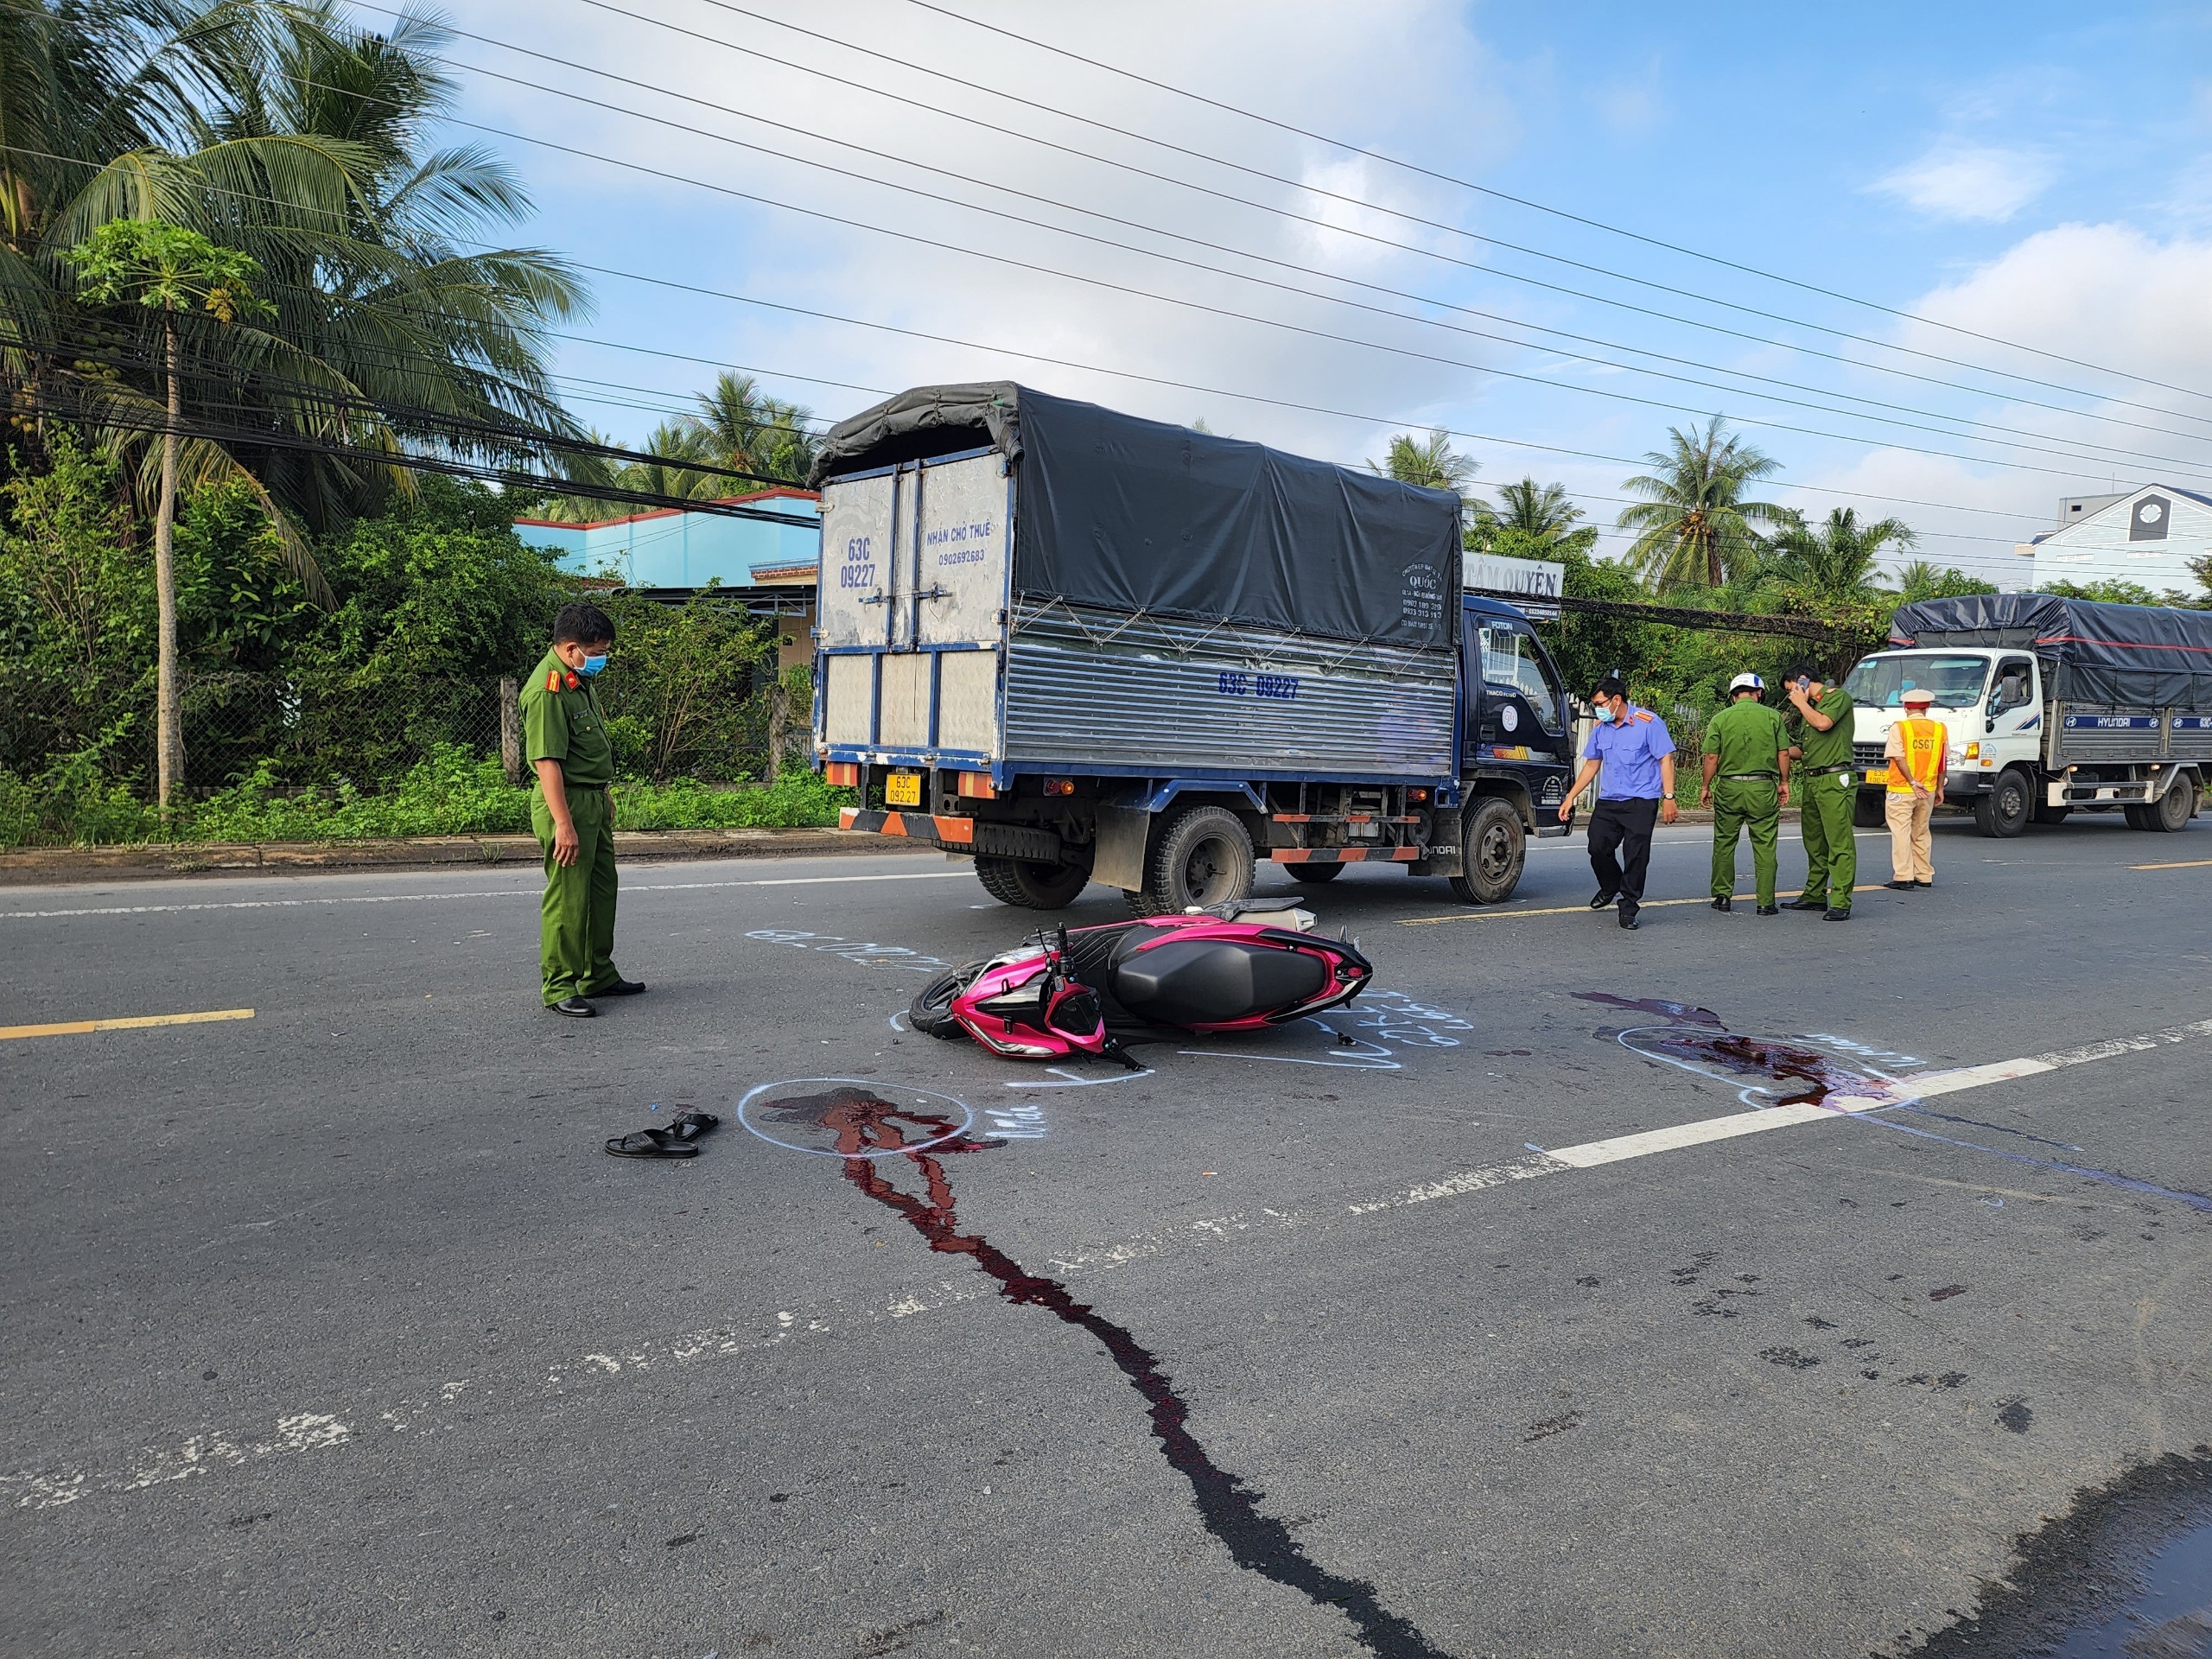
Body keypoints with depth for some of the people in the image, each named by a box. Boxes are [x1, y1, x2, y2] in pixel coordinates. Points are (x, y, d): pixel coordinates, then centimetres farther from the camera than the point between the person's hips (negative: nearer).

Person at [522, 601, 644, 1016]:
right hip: (566, 801, -10)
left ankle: (599, 975, 30)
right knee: (568, 898, -4)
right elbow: (547, 761, -25)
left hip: (594, 800, 10)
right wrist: (563, 823, -28)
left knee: (602, 892, 17)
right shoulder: (547, 690, -20)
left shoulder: (580, 679, 12)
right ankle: (560, 987, 5)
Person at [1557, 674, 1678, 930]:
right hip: (1608, 801, 5)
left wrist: (1668, 797, -12)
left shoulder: (1648, 723, -8)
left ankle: (1628, 908, 7)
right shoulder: (1600, 728, 10)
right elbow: (1591, 765, 17)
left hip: (1640, 802, -5)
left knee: (1636, 856, -3)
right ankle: (1610, 888, 30)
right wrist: (1571, 797, 13)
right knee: (1598, 848, 1)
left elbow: (1666, 759, -7)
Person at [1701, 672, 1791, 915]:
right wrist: (1784, 782, 15)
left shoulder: (1720, 719, -1)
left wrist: (1706, 786, 9)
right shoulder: (1772, 716, 1)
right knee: (1765, 846, 4)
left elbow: (1711, 757, -2)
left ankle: (1723, 896, 16)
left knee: (1724, 844, 12)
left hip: (1728, 788, 0)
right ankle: (1766, 902, 5)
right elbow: (1784, 753, 2)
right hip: (1763, 788, 0)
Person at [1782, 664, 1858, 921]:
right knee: (1814, 843, 12)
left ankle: (1841, 903, -12)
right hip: (1810, 781, 9)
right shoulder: (1808, 708, 22)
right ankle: (1815, 895, 19)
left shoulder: (1838, 696, -1)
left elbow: (1823, 723, -19)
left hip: (1835, 780, -9)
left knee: (1839, 843, -10)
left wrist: (1802, 704, -3)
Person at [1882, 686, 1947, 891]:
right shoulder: (1939, 729, 6)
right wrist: (1940, 788, 18)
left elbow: (1898, 757, -17)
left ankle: (1904, 877, -6)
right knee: (1921, 833, 16)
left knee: (1901, 833, -2)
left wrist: (1912, 782, -15)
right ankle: (1925, 876, 20)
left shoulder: (1899, 728, -7)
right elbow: (1943, 763, 10)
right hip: (1928, 791, 5)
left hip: (1901, 790, -5)